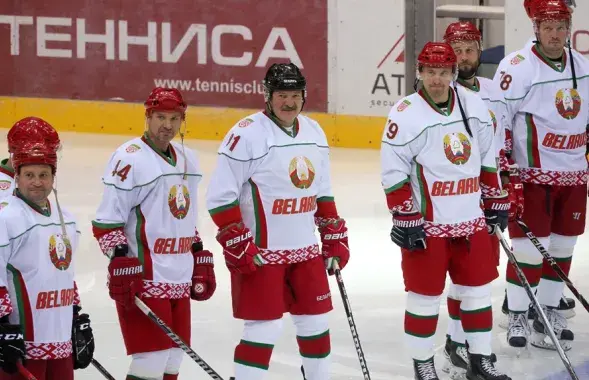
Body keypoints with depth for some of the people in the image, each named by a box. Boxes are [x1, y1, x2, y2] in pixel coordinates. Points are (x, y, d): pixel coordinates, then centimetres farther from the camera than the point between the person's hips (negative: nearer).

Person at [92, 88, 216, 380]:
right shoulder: (129, 159, -12)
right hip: (142, 280, -8)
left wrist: (201, 260, 20)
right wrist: (122, 262, -20)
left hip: (179, 281, 8)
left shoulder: (188, 159, 14)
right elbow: (106, 221, -13)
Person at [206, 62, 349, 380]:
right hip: (260, 253, -7)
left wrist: (335, 240, 14)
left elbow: (323, 193, 18)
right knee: (264, 329, -7)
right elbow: (220, 197, -15)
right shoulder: (246, 134, -15)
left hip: (306, 249, 7)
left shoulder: (314, 132, 8)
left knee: (315, 323, 14)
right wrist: (237, 247, -17)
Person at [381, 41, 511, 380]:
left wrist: (497, 203, 14)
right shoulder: (406, 115, -13)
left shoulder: (474, 106, 3)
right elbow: (394, 174, -12)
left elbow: (488, 159, 14)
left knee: (478, 289, 11)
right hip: (426, 225, -5)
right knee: (425, 295, 3)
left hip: (471, 221, 5)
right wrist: (406, 221, -14)